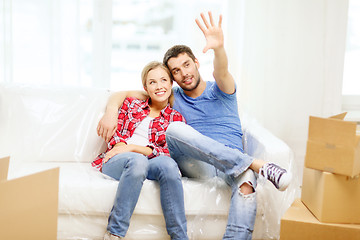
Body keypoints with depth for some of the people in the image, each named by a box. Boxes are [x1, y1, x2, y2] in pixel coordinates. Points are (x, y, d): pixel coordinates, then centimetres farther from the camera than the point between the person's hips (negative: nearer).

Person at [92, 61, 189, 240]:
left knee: (168, 164, -35)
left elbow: (167, 152, 1)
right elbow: (114, 133, 11)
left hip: (150, 163, 1)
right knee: (137, 160, -37)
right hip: (115, 163, 0)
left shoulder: (176, 119, 15)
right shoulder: (131, 104, 19)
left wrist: (132, 148, -11)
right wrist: (120, 147, -12)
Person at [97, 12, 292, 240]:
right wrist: (110, 112, -5)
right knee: (174, 129, -30)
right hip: (195, 164, 1)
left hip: (234, 164, -1)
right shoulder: (172, 98, 18)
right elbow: (122, 94, 17)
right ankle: (258, 165, -34)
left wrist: (219, 48, -36)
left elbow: (221, 72, -13)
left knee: (246, 184, -38)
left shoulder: (219, 91, 13)